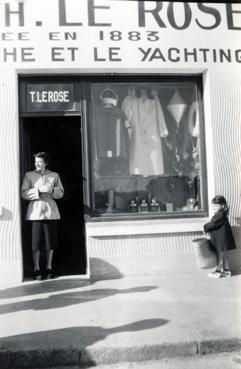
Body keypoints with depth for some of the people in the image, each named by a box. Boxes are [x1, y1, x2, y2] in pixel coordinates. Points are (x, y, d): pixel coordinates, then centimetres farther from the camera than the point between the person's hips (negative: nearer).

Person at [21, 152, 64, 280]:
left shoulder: (54, 175, 11)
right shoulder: (29, 175, 8)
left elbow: (60, 193, 8)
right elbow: (24, 193, -1)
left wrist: (52, 190, -11)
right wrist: (38, 190, -13)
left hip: (50, 211, 1)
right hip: (35, 211, -1)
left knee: (50, 241, 4)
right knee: (36, 241, -3)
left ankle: (49, 268, 17)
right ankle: (36, 269, 7)